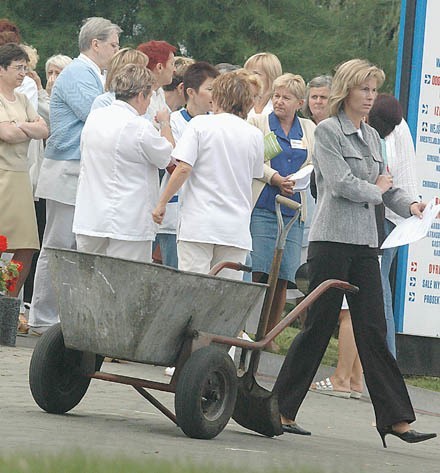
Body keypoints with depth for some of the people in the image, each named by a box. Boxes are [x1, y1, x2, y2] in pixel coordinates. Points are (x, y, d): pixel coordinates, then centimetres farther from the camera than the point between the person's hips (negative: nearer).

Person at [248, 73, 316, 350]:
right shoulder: (258, 123, 8)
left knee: (282, 278, 1)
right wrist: (274, 177, -15)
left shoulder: (310, 130, 16)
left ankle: (269, 334, 9)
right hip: (262, 206, -3)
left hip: (293, 211, 3)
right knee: (255, 272, -11)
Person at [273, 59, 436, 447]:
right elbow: (341, 183, -15)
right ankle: (282, 410, 5)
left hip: (365, 243, 7)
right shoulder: (328, 131, -5)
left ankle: (396, 418, 1)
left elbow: (385, 184, 19)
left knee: (373, 329, 4)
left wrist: (408, 204, 1)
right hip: (332, 239, -7)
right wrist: (376, 191, -1)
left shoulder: (371, 136, 17)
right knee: (319, 325, -4)